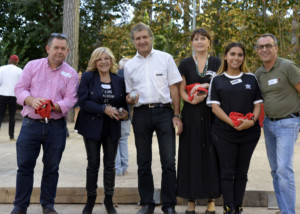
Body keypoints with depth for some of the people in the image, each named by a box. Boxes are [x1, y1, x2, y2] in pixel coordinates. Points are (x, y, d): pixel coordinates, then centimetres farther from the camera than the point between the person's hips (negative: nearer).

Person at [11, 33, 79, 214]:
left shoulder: (71, 74, 3)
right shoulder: (33, 66, 5)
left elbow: (70, 99, -4)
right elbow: (20, 88, 2)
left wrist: (54, 107, -23)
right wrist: (31, 100, -18)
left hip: (56, 126, 0)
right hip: (31, 124, 0)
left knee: (52, 168, 9)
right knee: (25, 166, 2)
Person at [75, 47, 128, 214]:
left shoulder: (119, 80, 4)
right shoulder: (87, 77, -4)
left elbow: (124, 103, 10)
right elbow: (83, 101, -13)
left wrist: (125, 112, -13)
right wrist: (104, 109, -22)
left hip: (112, 128, 2)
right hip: (92, 127, -2)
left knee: (110, 164, 9)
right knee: (93, 164, 6)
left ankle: (109, 200, 21)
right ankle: (91, 200, 21)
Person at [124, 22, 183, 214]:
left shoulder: (165, 58, 4)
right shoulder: (130, 66, 11)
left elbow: (174, 88, 2)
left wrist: (176, 115, -5)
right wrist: (130, 99, -8)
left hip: (163, 112, -2)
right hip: (141, 114, 3)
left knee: (169, 162, -3)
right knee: (143, 162, 9)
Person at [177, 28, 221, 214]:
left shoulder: (217, 63, 8)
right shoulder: (185, 64, 7)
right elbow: (181, 90, 4)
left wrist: (206, 87, -12)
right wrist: (191, 100, -15)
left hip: (212, 114, 0)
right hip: (191, 115, 0)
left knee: (211, 155, 0)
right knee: (191, 154, 0)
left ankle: (212, 199, 8)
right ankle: (191, 199, 8)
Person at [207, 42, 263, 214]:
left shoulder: (251, 78, 11)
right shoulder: (217, 80, 6)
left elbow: (258, 103, 8)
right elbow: (215, 106, -1)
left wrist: (252, 121, -12)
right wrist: (232, 122, -16)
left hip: (249, 133, 2)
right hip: (224, 134, -2)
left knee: (242, 172, 8)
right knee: (227, 172, 1)